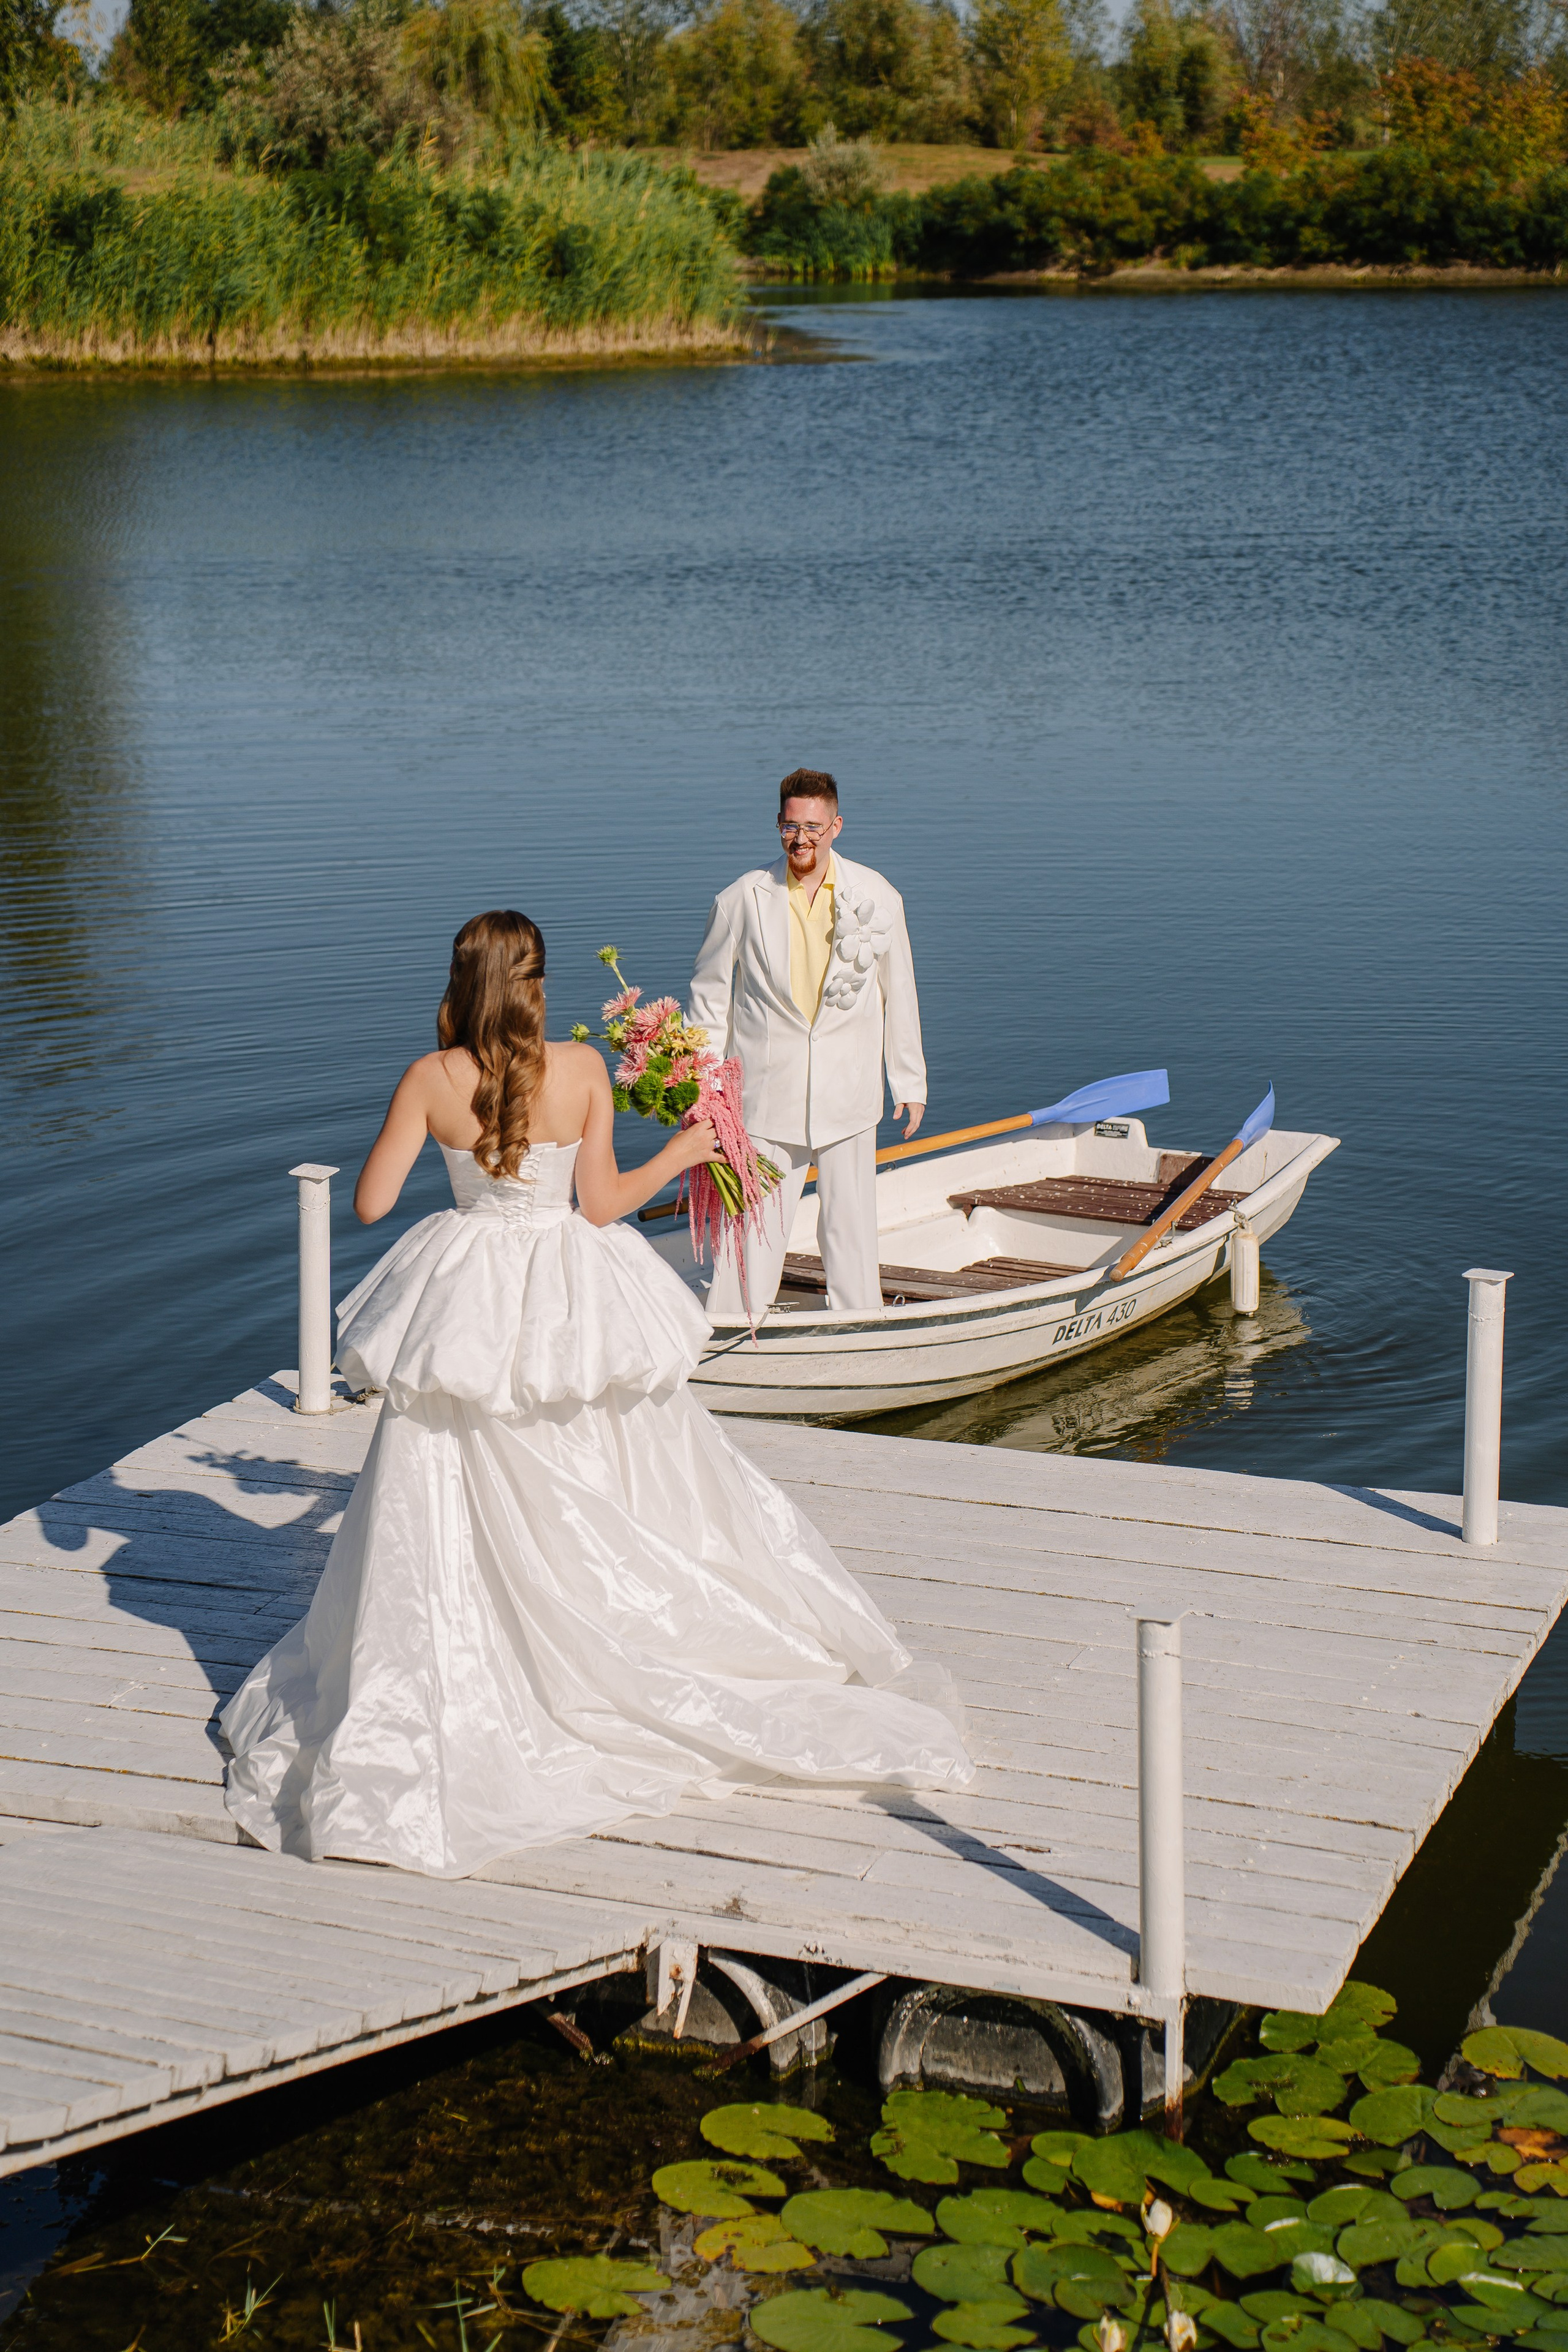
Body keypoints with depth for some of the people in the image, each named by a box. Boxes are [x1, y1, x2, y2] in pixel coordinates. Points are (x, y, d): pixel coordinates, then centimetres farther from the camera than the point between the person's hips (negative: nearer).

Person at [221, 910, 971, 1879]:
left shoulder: (430, 1080, -11)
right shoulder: (581, 1069, -11)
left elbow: (371, 1201, -8)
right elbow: (600, 1206, -9)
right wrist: (683, 1152, 4)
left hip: (468, 1308, 0)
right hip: (571, 1307, 0)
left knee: (447, 1513, 8)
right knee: (615, 1499, 18)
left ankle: (417, 1708, 12)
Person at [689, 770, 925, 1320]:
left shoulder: (876, 897, -1)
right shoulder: (744, 899, -5)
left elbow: (898, 993, 7)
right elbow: (710, 991, 5)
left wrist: (910, 1082, 11)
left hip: (849, 1088, 2)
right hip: (767, 1093, -1)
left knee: (850, 1218, 9)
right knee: (756, 1219, 0)